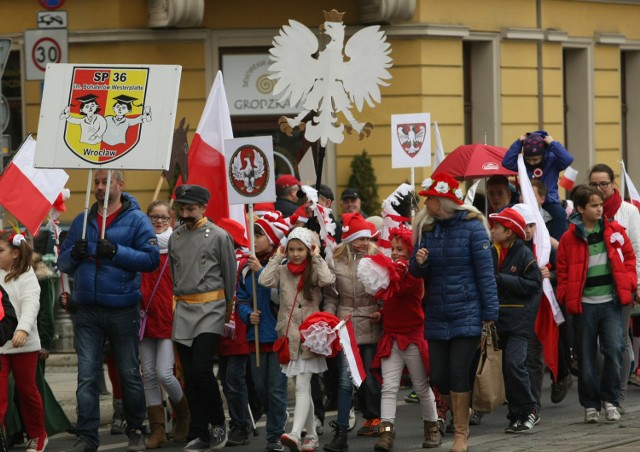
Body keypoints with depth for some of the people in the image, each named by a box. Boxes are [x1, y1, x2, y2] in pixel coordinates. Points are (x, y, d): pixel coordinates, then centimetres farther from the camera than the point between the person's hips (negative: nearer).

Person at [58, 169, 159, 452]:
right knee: (87, 376, -2)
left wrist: (116, 251, -21)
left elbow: (151, 259, -11)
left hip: (123, 311, -3)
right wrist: (74, 254, -8)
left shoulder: (136, 220, -1)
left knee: (129, 374, 7)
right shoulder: (82, 222, 13)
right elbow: (63, 263, 14)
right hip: (88, 311, 3)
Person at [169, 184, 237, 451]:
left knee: (201, 369, -16)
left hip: (210, 309, -5)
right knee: (190, 377, 3)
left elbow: (230, 277, 2)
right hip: (183, 311, 5)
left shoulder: (219, 236, -3)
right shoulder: (175, 238, 11)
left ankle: (218, 423, 3)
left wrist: (229, 310, 5)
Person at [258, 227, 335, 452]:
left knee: (302, 385, -15)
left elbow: (327, 280, -20)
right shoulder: (282, 271, 8)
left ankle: (296, 434, -27)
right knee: (304, 388, 12)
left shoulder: (314, 270, 0)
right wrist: (277, 258, -1)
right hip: (289, 336, 4)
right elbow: (264, 281, -9)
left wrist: (317, 258, -9)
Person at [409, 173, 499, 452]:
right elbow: (418, 272, 9)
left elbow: (485, 272, -8)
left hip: (466, 316, -5)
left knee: (458, 374, -7)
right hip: (437, 318, 5)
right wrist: (419, 262, -16)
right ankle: (461, 416, 31)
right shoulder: (427, 228, 6)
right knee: (439, 377, 4)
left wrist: (490, 313, -10)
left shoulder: (472, 227, -9)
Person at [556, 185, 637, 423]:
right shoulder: (570, 238, -1)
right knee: (586, 356, 5)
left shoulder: (614, 230, 4)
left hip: (611, 301, 1)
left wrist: (630, 283, 0)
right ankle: (590, 404, 16)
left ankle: (610, 399, 3)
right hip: (585, 304, -1)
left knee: (614, 349, -10)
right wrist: (565, 298, -3)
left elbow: (629, 257, 12)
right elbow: (562, 272, 5)